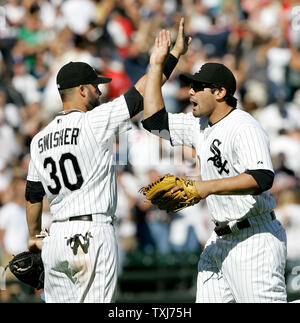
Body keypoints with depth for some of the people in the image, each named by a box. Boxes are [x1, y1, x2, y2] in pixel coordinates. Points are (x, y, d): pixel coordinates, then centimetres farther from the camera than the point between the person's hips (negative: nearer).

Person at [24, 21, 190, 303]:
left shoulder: (40, 139, 12)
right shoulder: (95, 122, -7)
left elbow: (33, 195, 18)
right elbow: (143, 91, -5)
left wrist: (33, 237, 32)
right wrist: (175, 53, 3)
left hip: (57, 238, 7)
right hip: (93, 234, -7)